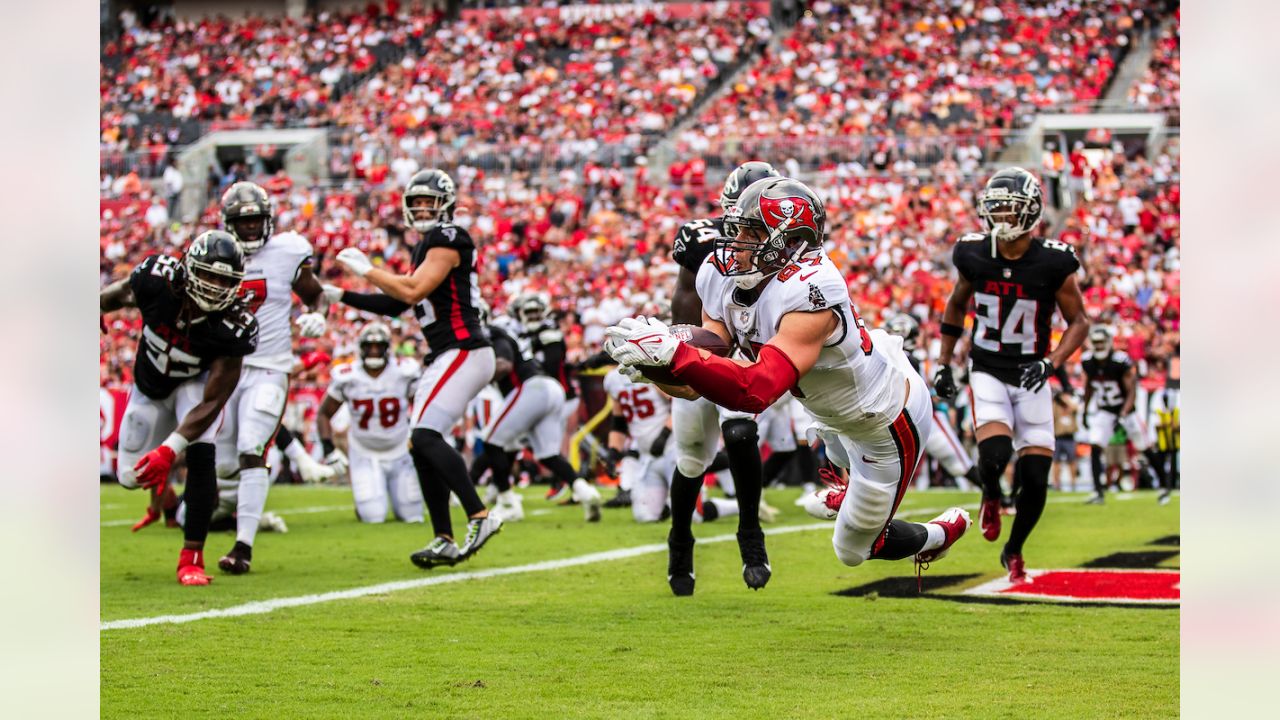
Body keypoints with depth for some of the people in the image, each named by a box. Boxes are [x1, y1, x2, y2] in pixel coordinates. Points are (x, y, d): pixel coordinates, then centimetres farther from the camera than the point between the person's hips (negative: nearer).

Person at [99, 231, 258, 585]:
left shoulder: (232, 328, -36)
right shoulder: (157, 280, -34)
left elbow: (211, 403, -35)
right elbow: (113, 296, -9)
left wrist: (170, 449, -43)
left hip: (195, 385, -3)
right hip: (149, 387, 3)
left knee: (200, 455, -26)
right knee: (132, 476, 7)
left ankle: (192, 558, -16)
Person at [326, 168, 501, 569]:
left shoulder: (448, 239, -9)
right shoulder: (426, 247, 21)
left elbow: (412, 291, -19)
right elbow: (396, 305, 23)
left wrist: (365, 270, -9)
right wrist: (340, 296, 20)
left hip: (463, 353, -10)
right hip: (444, 356, 10)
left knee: (426, 438, -19)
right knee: (421, 446, 8)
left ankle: (480, 518, -18)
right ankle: (445, 541, 11)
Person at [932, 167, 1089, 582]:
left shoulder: (1053, 263, -13)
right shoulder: (974, 255, -6)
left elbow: (1079, 322, -3)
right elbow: (957, 304, 13)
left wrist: (1051, 363, -19)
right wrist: (943, 364, 12)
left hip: (1030, 377, 0)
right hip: (987, 372, 0)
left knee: (1035, 479, -4)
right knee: (994, 456, -24)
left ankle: (1014, 552, 24)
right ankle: (991, 497, 14)